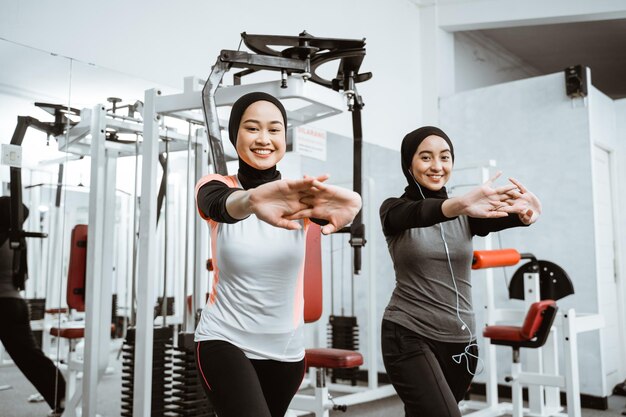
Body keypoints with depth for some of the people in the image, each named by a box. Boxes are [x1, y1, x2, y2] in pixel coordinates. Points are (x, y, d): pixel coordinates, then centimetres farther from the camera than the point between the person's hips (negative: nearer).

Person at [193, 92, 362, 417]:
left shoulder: (299, 196, -5)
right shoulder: (217, 186, -9)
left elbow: (326, 209, -29)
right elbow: (220, 205, -34)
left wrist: (348, 201, -54)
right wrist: (251, 199, -58)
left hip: (286, 348, 3)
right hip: (224, 340, -3)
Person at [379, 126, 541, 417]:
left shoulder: (466, 215, 6)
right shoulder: (395, 209, -3)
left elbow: (500, 218, -16)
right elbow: (419, 214, -27)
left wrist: (525, 213, -40)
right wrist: (460, 204, -48)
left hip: (460, 339, 4)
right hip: (409, 336, -4)